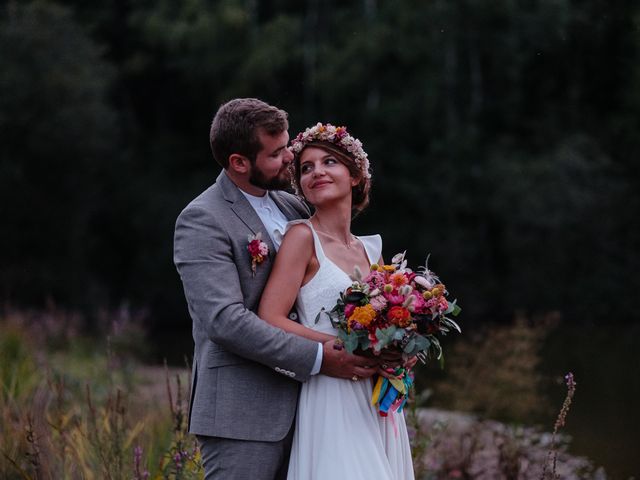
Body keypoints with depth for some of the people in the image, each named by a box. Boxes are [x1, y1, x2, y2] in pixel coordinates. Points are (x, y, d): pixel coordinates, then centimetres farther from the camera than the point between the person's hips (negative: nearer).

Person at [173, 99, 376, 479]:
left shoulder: (293, 207, 13)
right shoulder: (202, 221, -10)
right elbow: (224, 320, -20)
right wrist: (317, 358, -21)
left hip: (296, 404, 7)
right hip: (241, 416, -7)